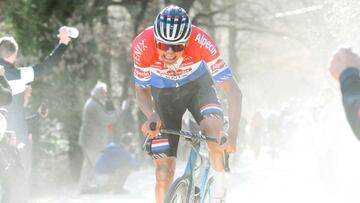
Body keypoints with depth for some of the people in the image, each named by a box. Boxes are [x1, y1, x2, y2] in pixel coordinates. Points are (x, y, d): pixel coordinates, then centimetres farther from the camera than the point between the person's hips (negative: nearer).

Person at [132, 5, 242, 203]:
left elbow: (233, 92, -34)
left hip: (198, 86, -1)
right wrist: (152, 116, -32)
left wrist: (232, 135, -46)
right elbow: (141, 90, -12)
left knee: (212, 125, -33)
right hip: (163, 93, 1)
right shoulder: (142, 46, -31)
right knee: (164, 172, -7)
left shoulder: (200, 41, -35)